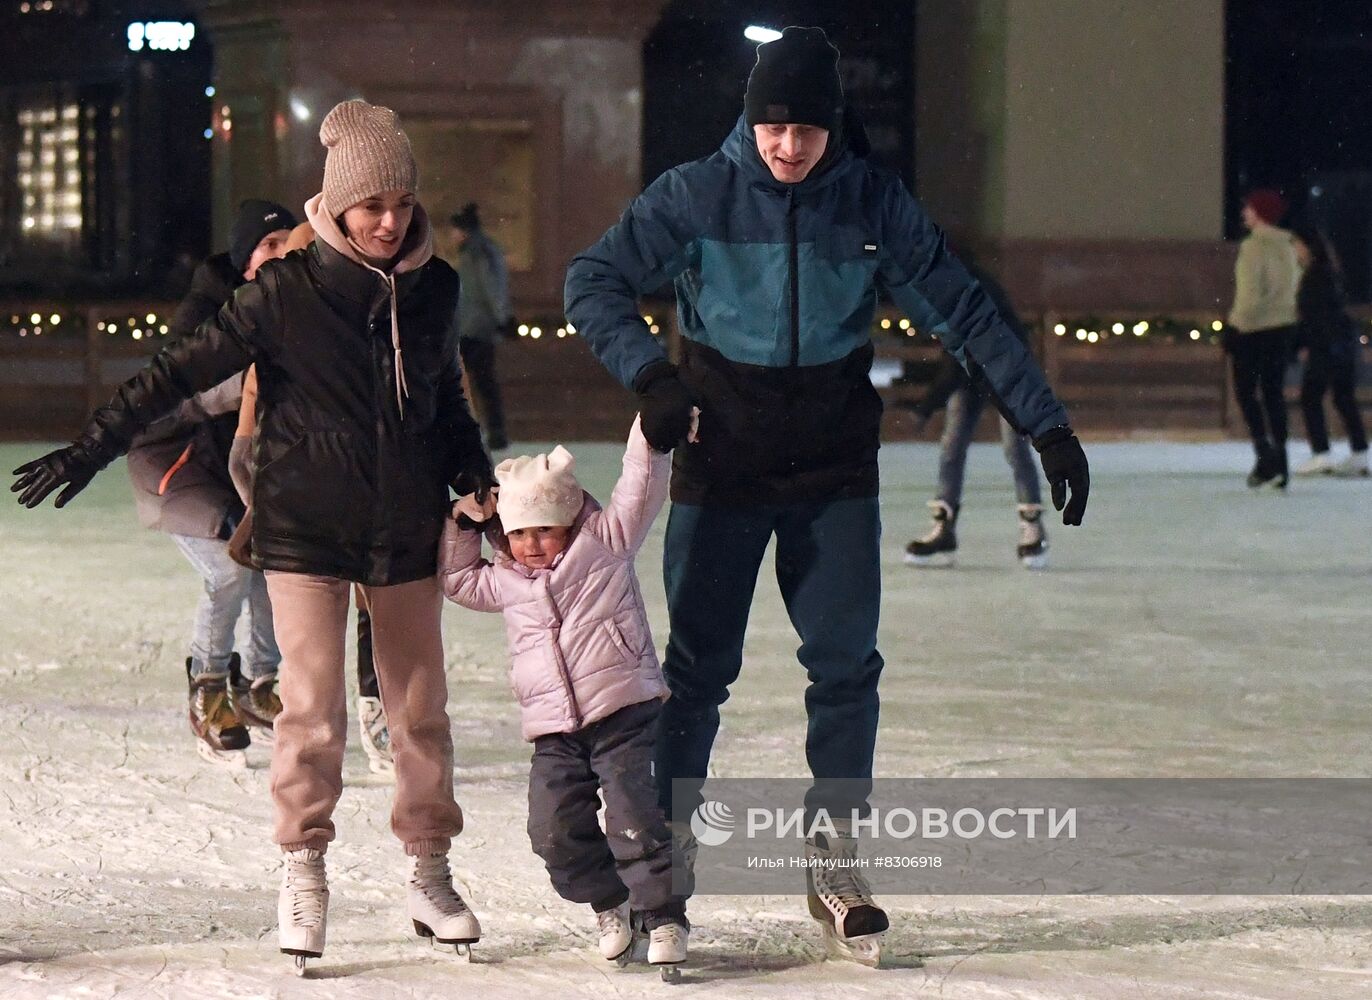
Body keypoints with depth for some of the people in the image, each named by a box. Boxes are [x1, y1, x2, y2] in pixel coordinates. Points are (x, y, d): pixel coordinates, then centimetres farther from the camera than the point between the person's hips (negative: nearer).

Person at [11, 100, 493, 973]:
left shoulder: (434, 288, 2)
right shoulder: (288, 291, -10)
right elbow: (186, 369, -8)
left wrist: (477, 477, 6)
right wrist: (92, 450, -11)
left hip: (407, 525, 4)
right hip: (307, 530, -3)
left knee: (421, 705, 8)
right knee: (313, 708, -9)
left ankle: (429, 874, 20)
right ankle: (304, 875, 2)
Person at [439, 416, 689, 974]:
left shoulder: (604, 541, 3)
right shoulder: (503, 581, 16)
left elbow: (640, 487, -3)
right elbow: (457, 578, 30)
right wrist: (463, 525, 17)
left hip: (624, 713, -5)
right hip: (554, 732, 5)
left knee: (636, 819, -13)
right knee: (557, 831, -3)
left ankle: (663, 915, 0)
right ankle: (610, 905, 19)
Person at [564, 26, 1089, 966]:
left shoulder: (875, 203, -4)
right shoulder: (696, 197, -8)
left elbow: (965, 314, 1)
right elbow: (593, 281, -7)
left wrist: (1047, 424, -1)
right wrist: (650, 373, -24)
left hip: (836, 474, 2)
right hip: (721, 469, -2)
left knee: (846, 666, 2)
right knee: (699, 668, 1)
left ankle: (835, 868, 12)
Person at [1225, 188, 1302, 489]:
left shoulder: (1254, 247, -14)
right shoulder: (1288, 247, 9)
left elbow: (1250, 293, -19)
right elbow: (1294, 288, 12)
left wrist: (1237, 326, -14)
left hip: (1253, 329, -7)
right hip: (1283, 328, 7)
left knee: (1246, 391, 1)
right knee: (1273, 393, 11)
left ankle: (1264, 452, -15)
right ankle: (1279, 465, 10)